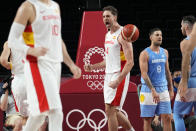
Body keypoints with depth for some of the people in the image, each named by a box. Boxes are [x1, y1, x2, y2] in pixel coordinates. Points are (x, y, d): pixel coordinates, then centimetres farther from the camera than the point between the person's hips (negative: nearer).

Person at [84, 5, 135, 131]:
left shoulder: (122, 35, -12)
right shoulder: (108, 35, 16)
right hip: (108, 75, 9)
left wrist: (118, 81, -26)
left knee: (110, 110, -12)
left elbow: (130, 62, -18)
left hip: (119, 76, -9)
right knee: (114, 111, 11)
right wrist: (93, 67, 11)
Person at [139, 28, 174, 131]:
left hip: (163, 90, 5)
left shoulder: (165, 52, 11)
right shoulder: (145, 54, -8)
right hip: (148, 90, -5)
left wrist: (171, 89, 15)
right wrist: (153, 90, -23)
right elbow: (144, 74, -15)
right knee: (147, 119, 1)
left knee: (167, 118, -2)